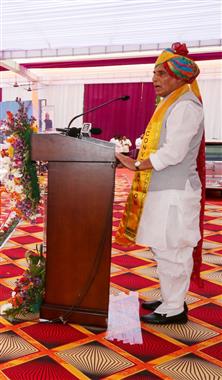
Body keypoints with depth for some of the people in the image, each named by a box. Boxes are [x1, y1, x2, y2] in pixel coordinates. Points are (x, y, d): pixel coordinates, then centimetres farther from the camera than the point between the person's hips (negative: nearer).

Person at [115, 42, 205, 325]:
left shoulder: (185, 106, -14)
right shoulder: (171, 104, 17)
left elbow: (173, 153, -22)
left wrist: (137, 165, -15)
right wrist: (138, 159, 10)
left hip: (174, 192, -10)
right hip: (163, 189, 10)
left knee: (169, 250, -1)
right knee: (165, 248, 16)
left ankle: (174, 309, 12)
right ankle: (170, 299, 30)